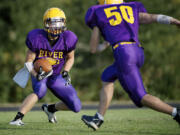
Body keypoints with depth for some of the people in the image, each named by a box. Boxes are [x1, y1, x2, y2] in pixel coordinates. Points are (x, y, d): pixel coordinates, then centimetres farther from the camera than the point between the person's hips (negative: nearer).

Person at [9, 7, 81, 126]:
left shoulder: (67, 39, -16)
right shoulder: (36, 38, -20)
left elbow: (70, 58, 4)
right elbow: (28, 62, -12)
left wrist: (65, 72, -14)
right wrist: (36, 75, -31)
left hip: (56, 77, 3)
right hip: (39, 75, -3)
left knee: (76, 107, -4)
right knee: (40, 90, -39)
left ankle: (51, 108, 25)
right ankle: (17, 118, -38)